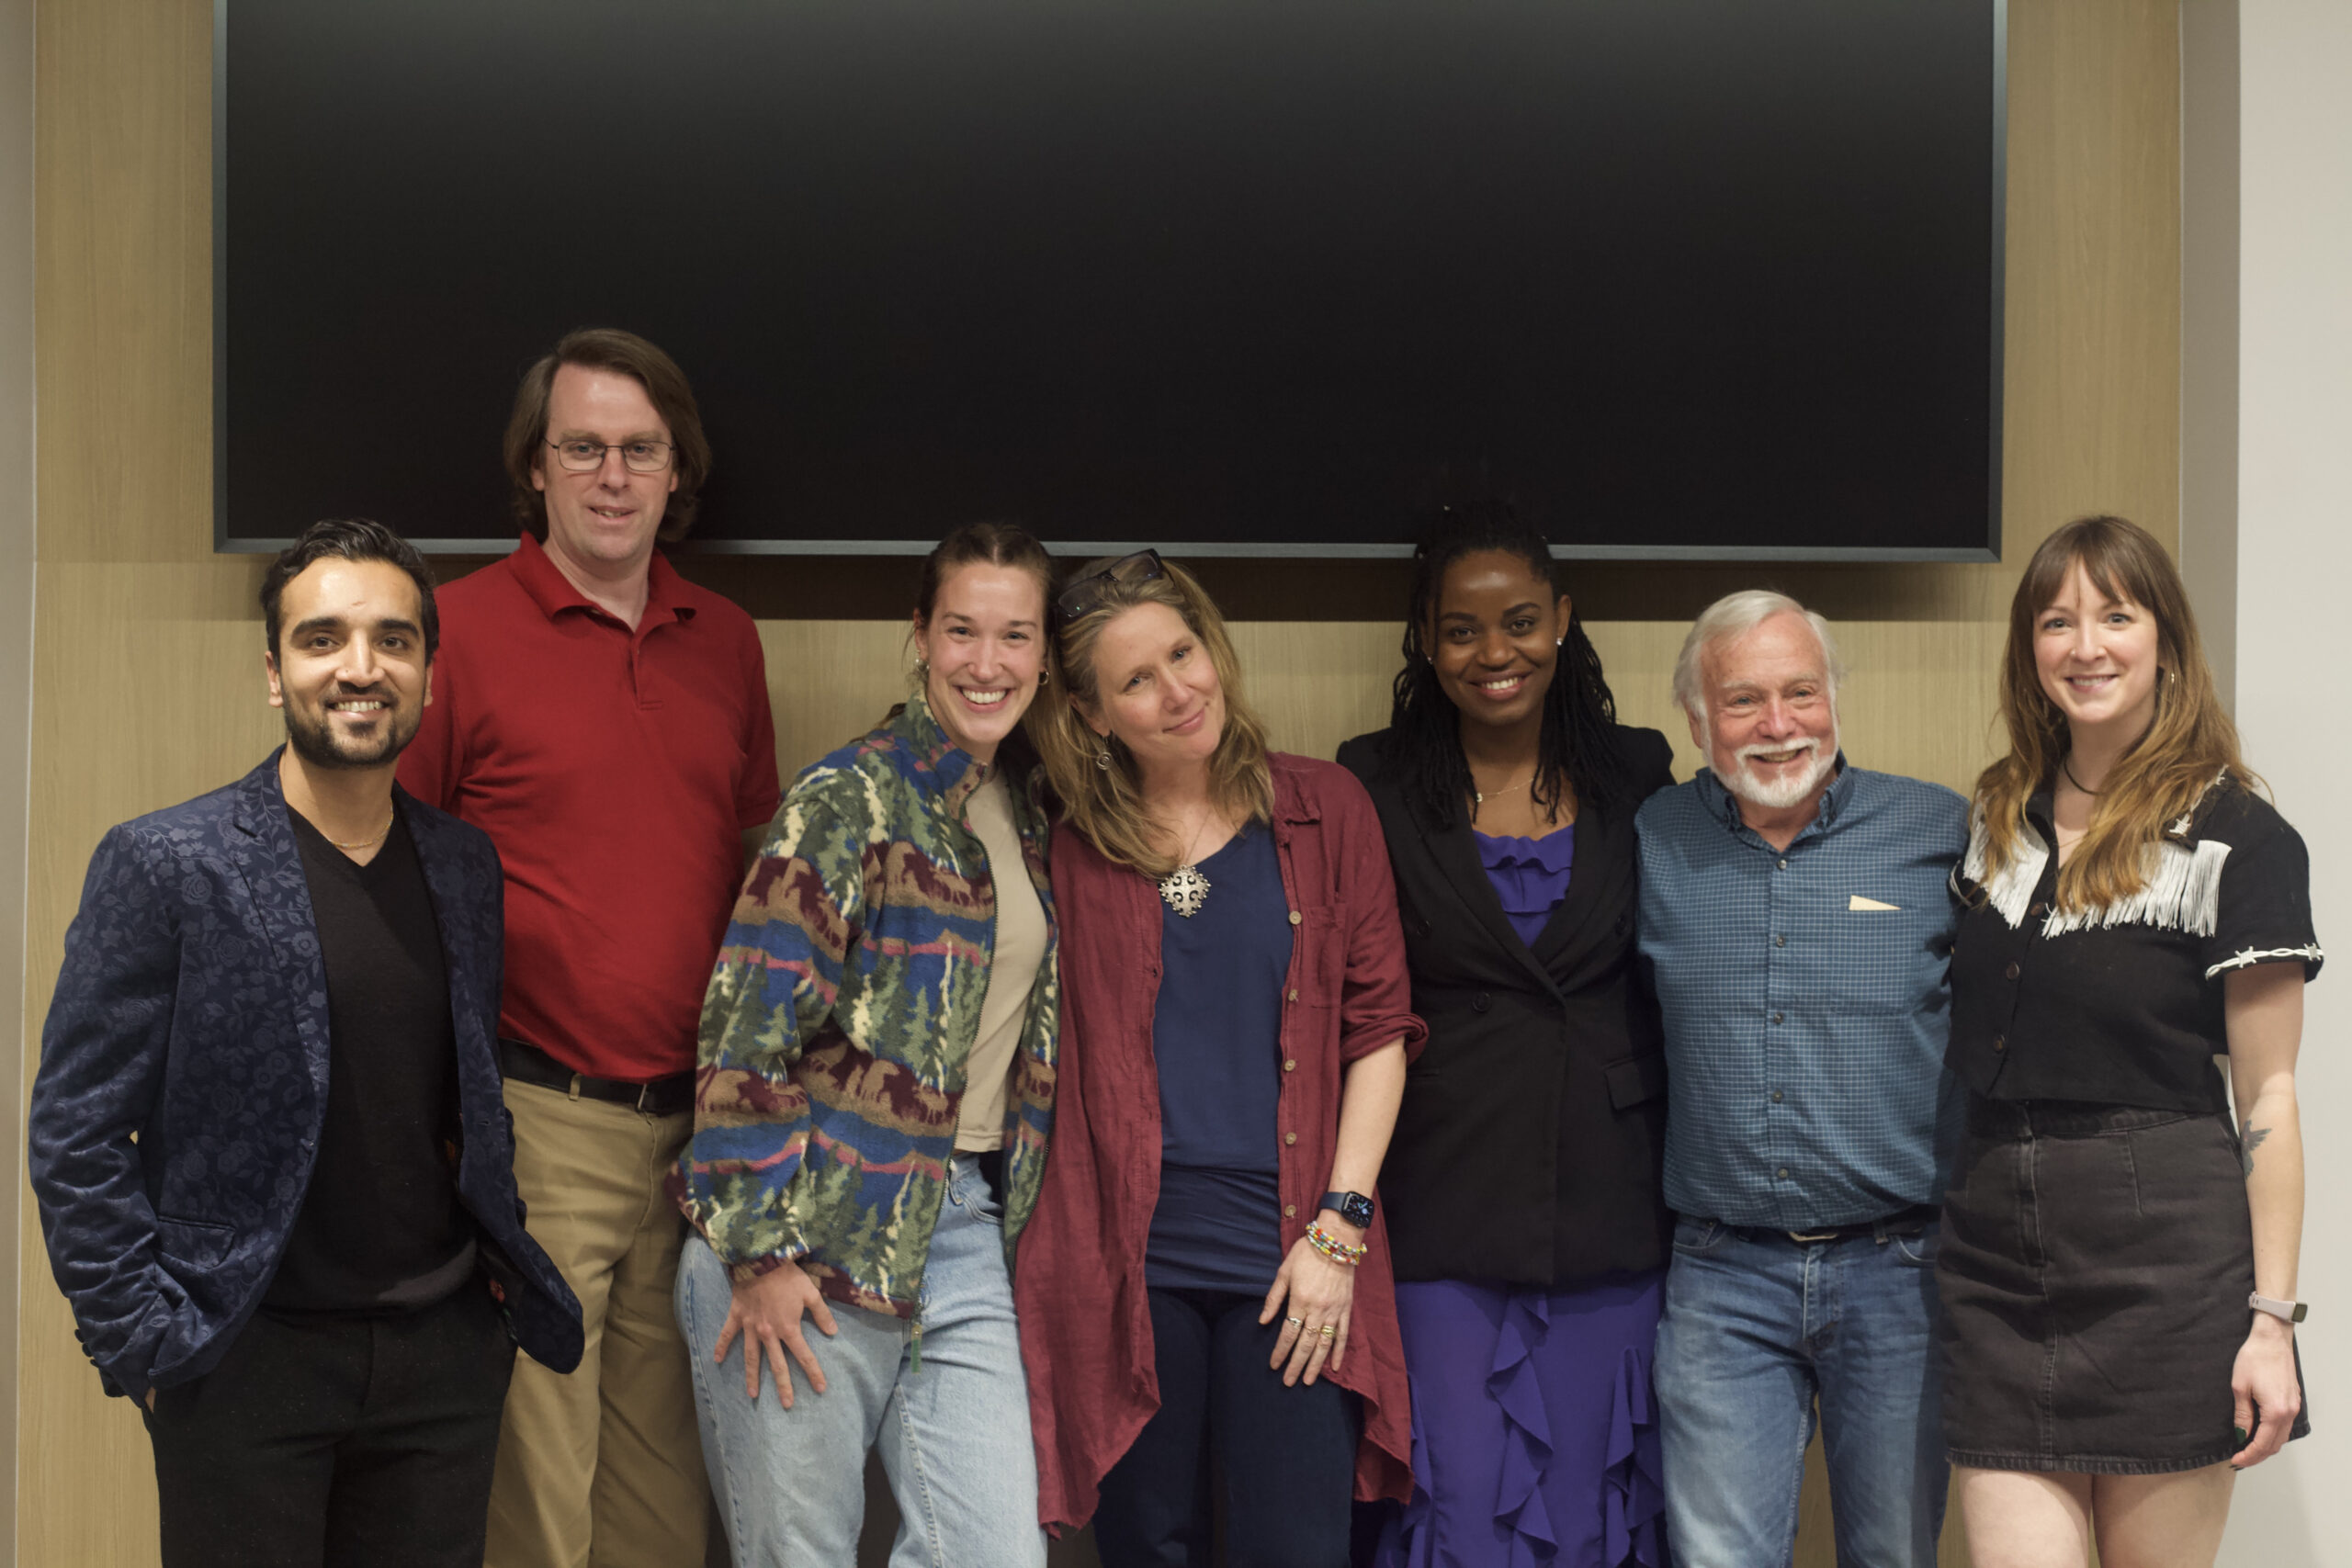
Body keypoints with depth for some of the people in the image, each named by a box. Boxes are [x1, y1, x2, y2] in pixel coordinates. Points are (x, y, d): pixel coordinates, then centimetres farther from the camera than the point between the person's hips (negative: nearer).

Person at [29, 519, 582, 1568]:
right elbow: (75, 1134, -7)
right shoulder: (164, 865, -7)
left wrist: (502, 1271, 9)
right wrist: (146, 1344, -11)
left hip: (444, 1355, 4)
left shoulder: (466, 868, 8)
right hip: (245, 1360, -4)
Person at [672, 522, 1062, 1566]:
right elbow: (748, 1025, -13)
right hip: (809, 1245, -6)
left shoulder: (1030, 810, 12)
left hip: (965, 1233, 6)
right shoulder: (851, 799, -9)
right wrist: (758, 1250, -15)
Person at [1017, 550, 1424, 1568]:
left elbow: (1378, 1027, 4)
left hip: (1290, 1255, -1)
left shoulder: (1324, 810, 5)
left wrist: (1339, 1227, -3)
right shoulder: (1072, 845, 6)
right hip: (1122, 1257, 1)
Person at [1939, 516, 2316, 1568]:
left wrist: (2271, 1319, -10)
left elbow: (2267, 1096, -5)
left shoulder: (2238, 839, -3)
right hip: (1994, 1238, 4)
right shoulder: (1996, 819, 12)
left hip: (2164, 1245, -4)